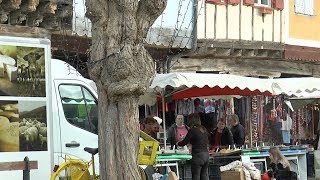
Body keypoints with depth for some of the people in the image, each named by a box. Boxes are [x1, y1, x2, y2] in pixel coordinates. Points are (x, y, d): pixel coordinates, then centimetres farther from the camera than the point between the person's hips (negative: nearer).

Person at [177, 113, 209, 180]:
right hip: (206, 154, 7)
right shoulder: (204, 129, 9)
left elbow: (184, 142, -7)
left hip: (198, 156, -7)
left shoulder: (192, 130, -11)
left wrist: (178, 143, 15)